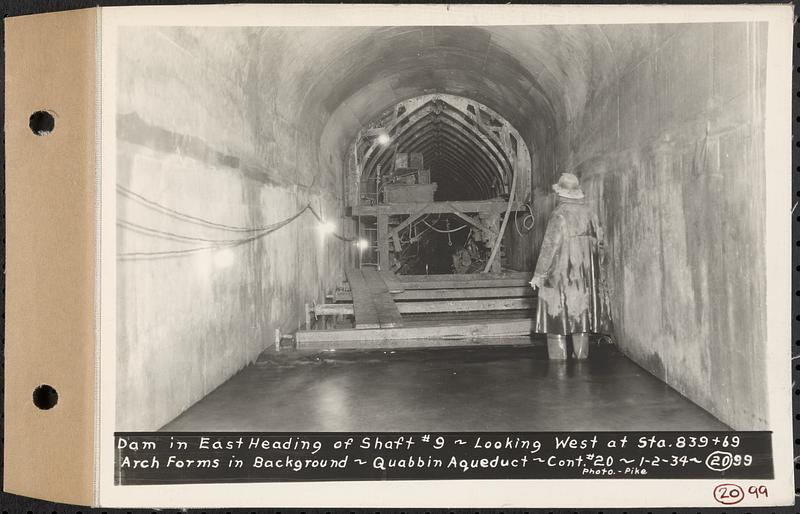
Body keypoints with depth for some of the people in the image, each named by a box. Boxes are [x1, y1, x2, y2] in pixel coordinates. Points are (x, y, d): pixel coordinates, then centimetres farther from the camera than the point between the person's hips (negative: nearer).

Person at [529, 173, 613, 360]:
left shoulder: (559, 214, -12)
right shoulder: (589, 213, 5)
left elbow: (550, 246, -14)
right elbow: (599, 243, 8)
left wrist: (539, 274, -7)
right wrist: (595, 271, 18)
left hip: (561, 274, -6)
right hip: (585, 275, 6)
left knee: (557, 317, 1)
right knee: (581, 316, 12)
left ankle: (558, 360, 1)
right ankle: (581, 358, 16)